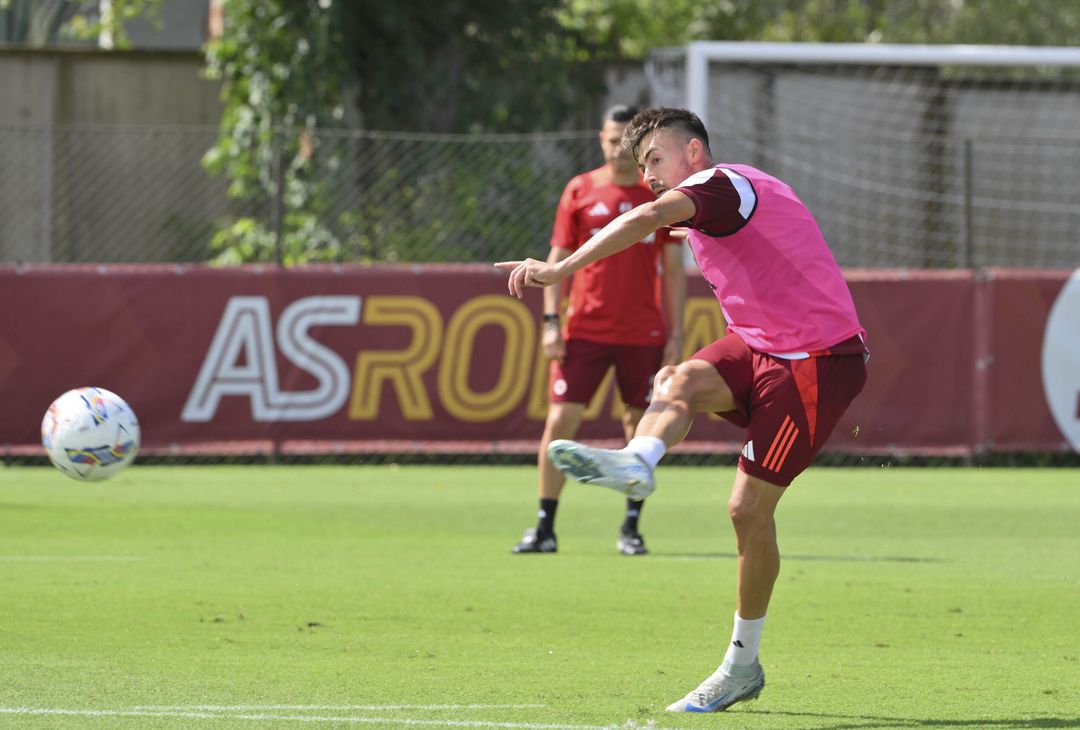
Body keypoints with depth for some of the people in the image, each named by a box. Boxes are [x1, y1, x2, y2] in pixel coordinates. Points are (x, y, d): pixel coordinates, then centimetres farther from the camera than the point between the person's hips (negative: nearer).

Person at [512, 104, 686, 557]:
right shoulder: (579, 192, 4)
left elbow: (673, 269, 6)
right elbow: (558, 260, 6)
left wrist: (676, 334, 1)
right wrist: (551, 321, -4)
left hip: (644, 334, 0)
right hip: (585, 330, 0)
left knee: (640, 428, 2)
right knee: (559, 422, -6)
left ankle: (631, 528, 13)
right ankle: (545, 528, -1)